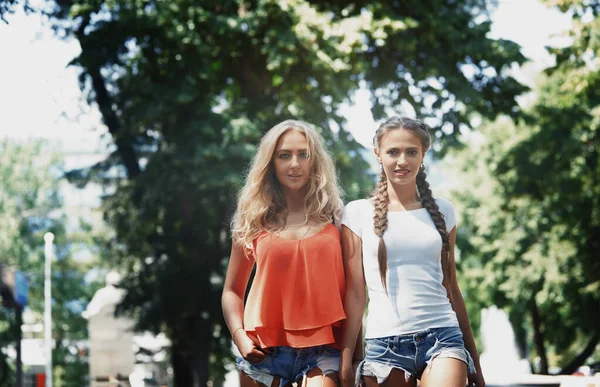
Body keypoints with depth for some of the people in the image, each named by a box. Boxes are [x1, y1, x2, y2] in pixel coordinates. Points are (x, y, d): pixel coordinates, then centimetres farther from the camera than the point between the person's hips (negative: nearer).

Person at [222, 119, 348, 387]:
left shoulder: (332, 218, 7)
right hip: (264, 349, 2)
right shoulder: (254, 222, 9)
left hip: (322, 348, -2)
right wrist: (239, 336, -1)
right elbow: (232, 290, 15)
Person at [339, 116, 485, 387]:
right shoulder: (358, 213, 5)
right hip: (384, 342, 0)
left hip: (442, 336, 1)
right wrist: (345, 363, -1)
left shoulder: (442, 211, 11)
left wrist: (474, 361, 17)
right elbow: (355, 293, 3)